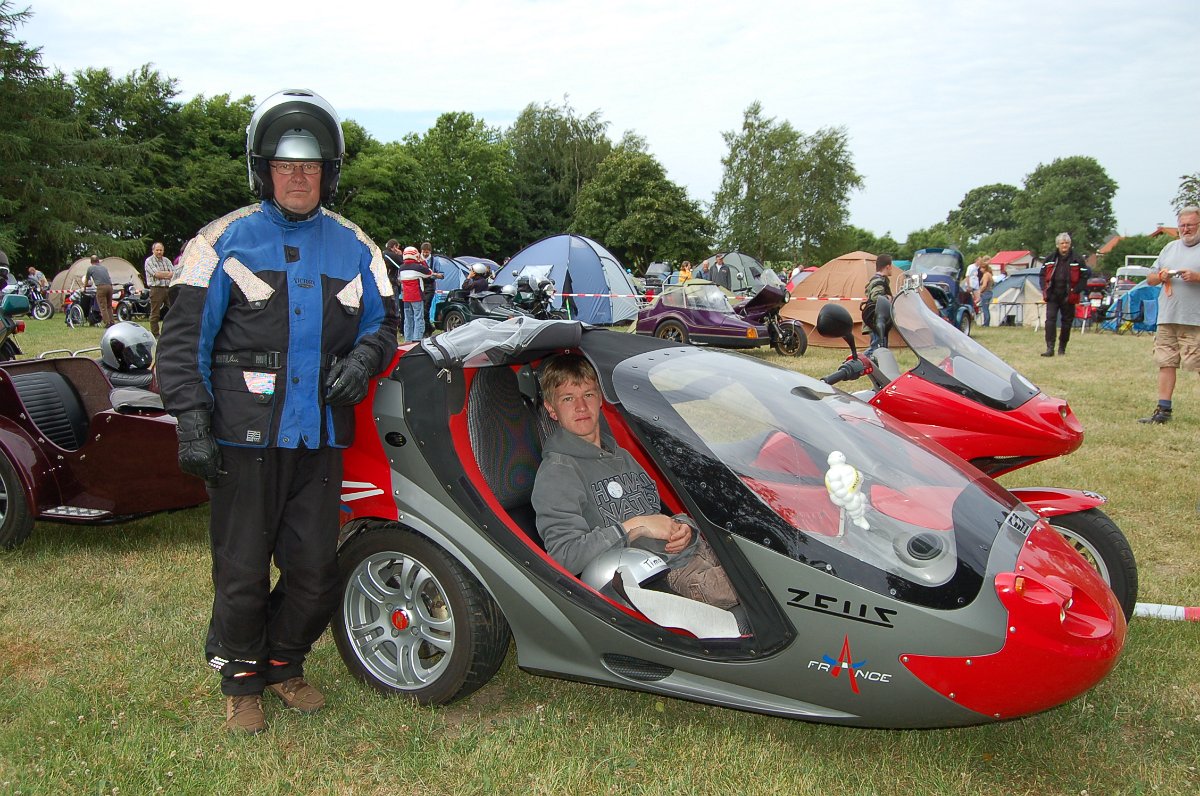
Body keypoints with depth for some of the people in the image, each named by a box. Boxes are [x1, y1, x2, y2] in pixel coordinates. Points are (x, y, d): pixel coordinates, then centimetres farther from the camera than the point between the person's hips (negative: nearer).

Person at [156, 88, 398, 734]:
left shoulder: (352, 246, 12)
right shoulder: (226, 241, 2)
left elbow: (383, 322, 20)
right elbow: (183, 337, -1)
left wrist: (364, 356, -3)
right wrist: (192, 423, -11)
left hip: (319, 438, 3)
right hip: (243, 438, -3)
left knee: (315, 575, 7)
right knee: (242, 574, 3)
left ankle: (282, 664, 33)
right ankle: (240, 682, 27)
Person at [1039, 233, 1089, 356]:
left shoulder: (1077, 260, -1)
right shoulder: (1051, 259, 7)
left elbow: (1085, 276, 0)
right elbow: (1043, 274, 15)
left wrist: (1076, 291, -9)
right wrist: (1045, 290, 4)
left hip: (1068, 297, -1)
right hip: (1052, 296, 1)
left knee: (1066, 322, 7)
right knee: (1050, 320, -11)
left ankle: (1062, 348, 20)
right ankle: (1050, 348, -14)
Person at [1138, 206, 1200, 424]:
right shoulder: (1170, 248, 19)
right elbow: (1150, 278, 20)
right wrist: (1160, 276, 1)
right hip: (1167, 318, 6)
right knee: (1166, 363, 6)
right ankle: (1163, 410, 10)